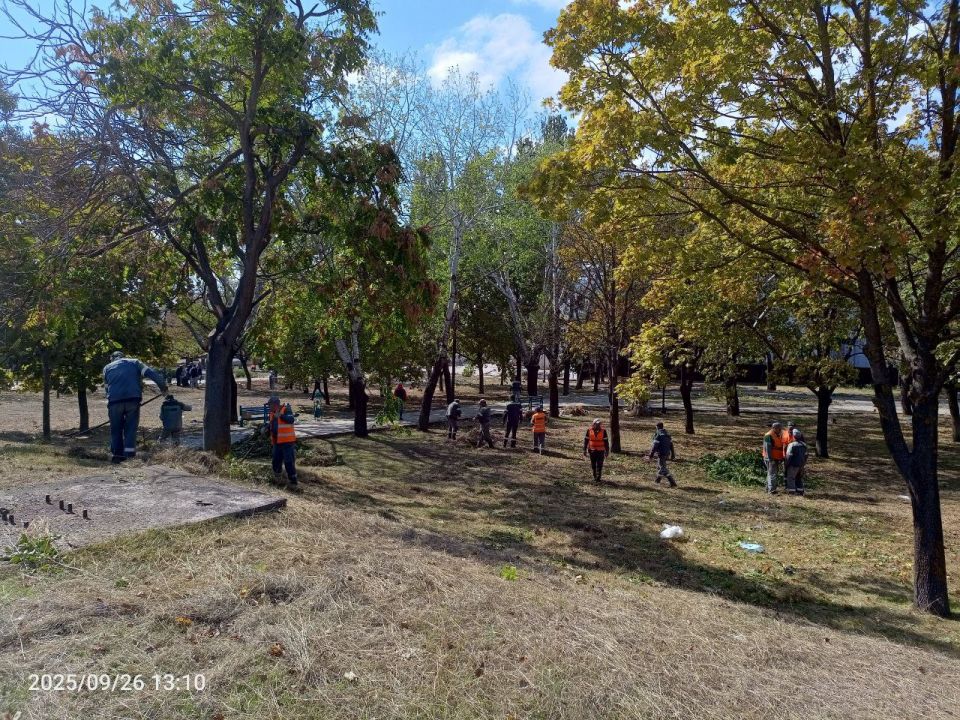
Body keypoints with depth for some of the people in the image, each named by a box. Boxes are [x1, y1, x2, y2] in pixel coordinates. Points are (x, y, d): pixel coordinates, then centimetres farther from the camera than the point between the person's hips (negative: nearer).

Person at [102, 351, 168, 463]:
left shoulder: (107, 368, 24)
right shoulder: (134, 362, 18)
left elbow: (106, 387, 21)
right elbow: (150, 372, 4)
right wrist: (163, 385, 1)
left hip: (114, 400, 1)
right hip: (133, 398, -1)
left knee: (116, 428, 13)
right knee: (131, 426, 7)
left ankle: (117, 454, 14)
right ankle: (129, 450, -4)